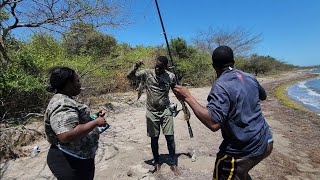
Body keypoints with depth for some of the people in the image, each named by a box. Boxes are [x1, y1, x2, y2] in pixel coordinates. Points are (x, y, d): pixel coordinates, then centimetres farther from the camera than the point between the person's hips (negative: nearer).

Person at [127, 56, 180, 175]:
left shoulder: (171, 76, -5)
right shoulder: (147, 73, -8)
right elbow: (129, 77, -8)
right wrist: (136, 67, -28)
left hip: (166, 111, 1)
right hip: (152, 112, 0)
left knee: (170, 138, 4)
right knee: (154, 139, 10)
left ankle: (173, 163, 24)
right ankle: (157, 163, 31)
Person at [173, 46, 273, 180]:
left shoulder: (221, 85, -22)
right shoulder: (249, 77, 1)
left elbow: (213, 123, -33)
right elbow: (263, 96, 22)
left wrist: (188, 97, -28)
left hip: (244, 151, -8)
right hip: (265, 142, 8)